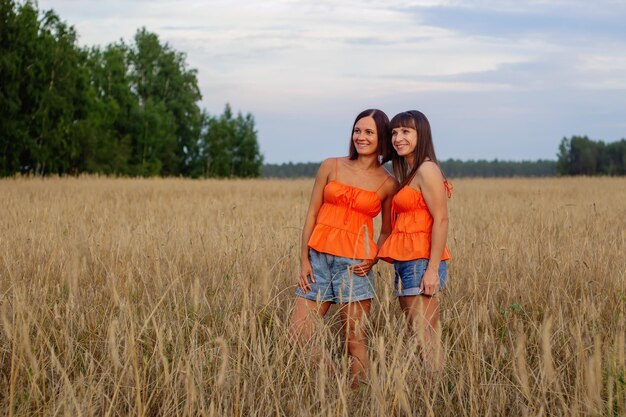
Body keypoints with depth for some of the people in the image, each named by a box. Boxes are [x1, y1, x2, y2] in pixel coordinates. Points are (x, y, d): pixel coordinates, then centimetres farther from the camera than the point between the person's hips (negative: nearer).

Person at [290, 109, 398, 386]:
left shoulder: (388, 184, 4)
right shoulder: (331, 167, 7)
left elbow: (386, 232, 11)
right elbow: (312, 214, 7)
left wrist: (372, 259, -7)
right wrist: (304, 260, 1)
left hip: (354, 264, -2)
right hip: (318, 258, 2)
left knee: (355, 340, -2)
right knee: (298, 336, 0)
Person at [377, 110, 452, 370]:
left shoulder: (427, 169, -9)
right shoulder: (408, 173, 20)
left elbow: (441, 220, -16)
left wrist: (433, 269, -21)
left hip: (421, 261, -9)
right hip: (406, 262, 9)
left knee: (425, 338, -10)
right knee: (418, 337, 7)